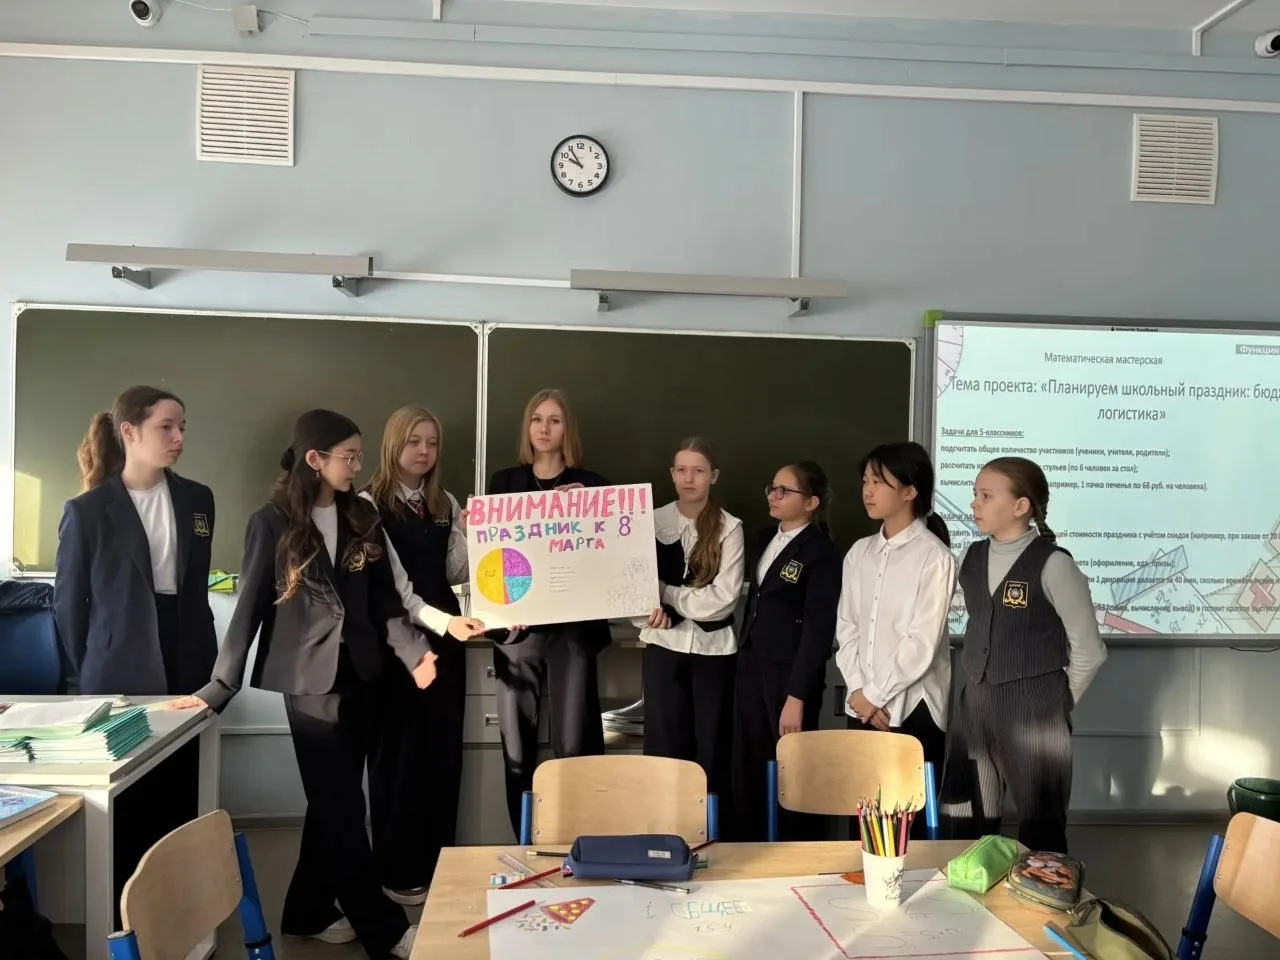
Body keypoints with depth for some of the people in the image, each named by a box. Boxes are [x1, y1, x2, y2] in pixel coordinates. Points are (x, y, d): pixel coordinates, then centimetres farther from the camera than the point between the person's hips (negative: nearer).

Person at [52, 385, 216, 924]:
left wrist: (206, 663, 10)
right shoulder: (87, 511, -4)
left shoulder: (197, 500, 6)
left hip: (184, 670, 3)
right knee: (125, 802, 5)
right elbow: (68, 602, 0)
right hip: (119, 675, -3)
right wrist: (83, 677, 2)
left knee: (179, 795, 7)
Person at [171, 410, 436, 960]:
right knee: (343, 804, 0)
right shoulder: (273, 524, -7)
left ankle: (309, 911, 30)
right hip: (310, 678, -5)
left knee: (335, 799, 13)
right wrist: (219, 688, -7)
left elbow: (384, 598, 5)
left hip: (359, 673, 5)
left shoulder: (362, 518, 6)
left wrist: (413, 651, -9)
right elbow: (250, 607, -6)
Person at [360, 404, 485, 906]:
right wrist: (443, 620, -26)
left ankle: (439, 864, 25)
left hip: (446, 636, 6)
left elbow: (457, 572, 3)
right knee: (399, 750, 5)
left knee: (444, 748, 11)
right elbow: (391, 584, -15)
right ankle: (398, 871, 19)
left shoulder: (447, 504, 11)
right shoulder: (370, 503, -8)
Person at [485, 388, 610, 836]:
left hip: (573, 623, -1)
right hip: (517, 624, 2)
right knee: (516, 741, 3)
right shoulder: (504, 482, 10)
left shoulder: (591, 485, 4)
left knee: (572, 741, -3)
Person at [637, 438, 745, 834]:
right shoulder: (653, 521, 3)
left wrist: (666, 594, -14)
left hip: (713, 647, -1)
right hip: (664, 644, 1)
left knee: (712, 747, 6)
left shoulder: (729, 527, -3)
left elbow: (723, 599, -11)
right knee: (664, 744, 5)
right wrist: (654, 608, -19)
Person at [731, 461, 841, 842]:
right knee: (748, 770, 12)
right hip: (751, 666, 7)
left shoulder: (821, 553, -12)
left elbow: (818, 630, -15)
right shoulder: (766, 539, 10)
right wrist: (745, 659, 12)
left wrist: (796, 697, -17)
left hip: (791, 672, -7)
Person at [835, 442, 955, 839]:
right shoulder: (859, 553, 8)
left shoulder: (934, 557, -10)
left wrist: (877, 696, -9)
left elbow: (923, 644, -14)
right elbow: (845, 628, 7)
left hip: (911, 707, -5)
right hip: (862, 707, 5)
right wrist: (858, 692, -4)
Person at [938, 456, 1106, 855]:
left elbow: (1088, 650, -6)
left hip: (1033, 711, -5)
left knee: (1040, 830, 8)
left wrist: (1059, 702, 3)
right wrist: (980, 691, 13)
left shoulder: (1053, 564, -13)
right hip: (972, 705, 5)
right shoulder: (972, 557, 5)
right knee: (965, 825, 10)